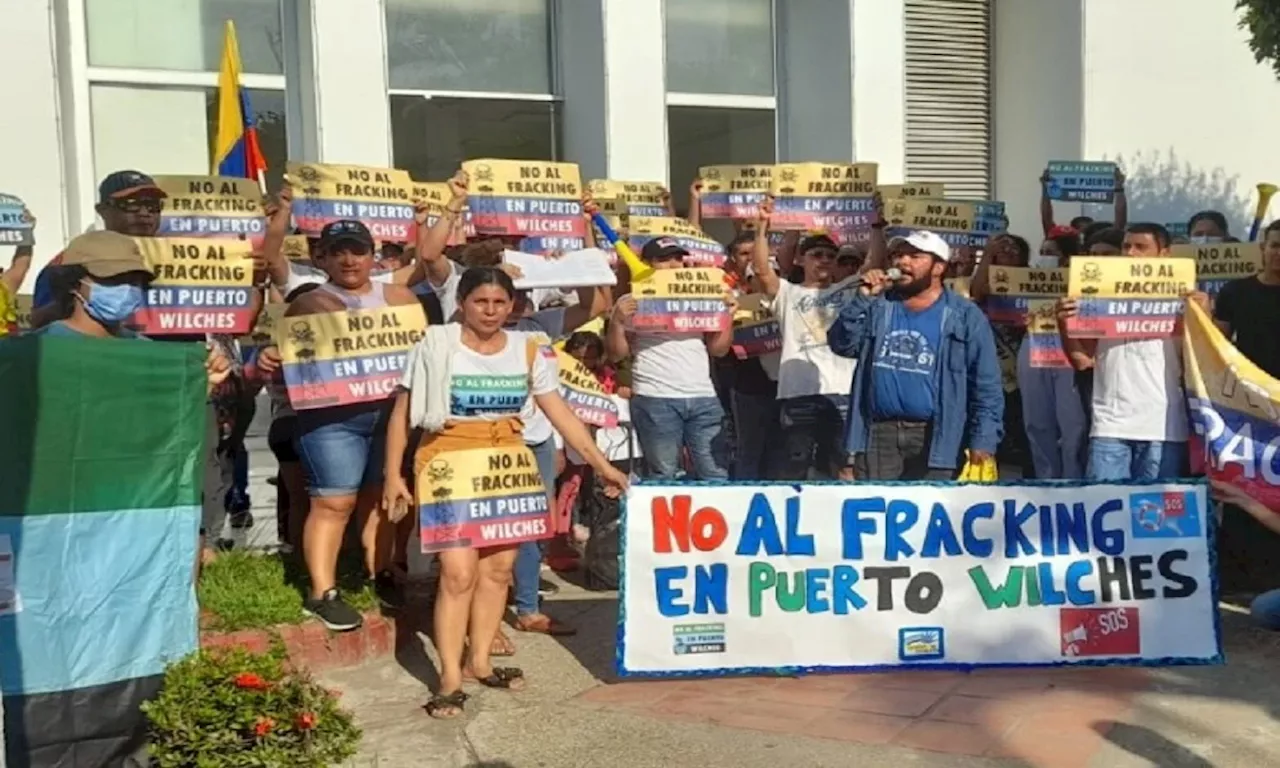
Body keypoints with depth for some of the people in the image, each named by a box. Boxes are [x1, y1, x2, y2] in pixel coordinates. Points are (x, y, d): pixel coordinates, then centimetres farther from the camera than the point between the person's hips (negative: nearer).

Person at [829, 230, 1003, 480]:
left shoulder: (965, 316, 0)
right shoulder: (877, 306, 10)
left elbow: (986, 387, -3)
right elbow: (842, 345, -1)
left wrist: (983, 442, -11)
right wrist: (862, 298, -10)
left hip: (935, 438, -3)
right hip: (878, 433, 3)